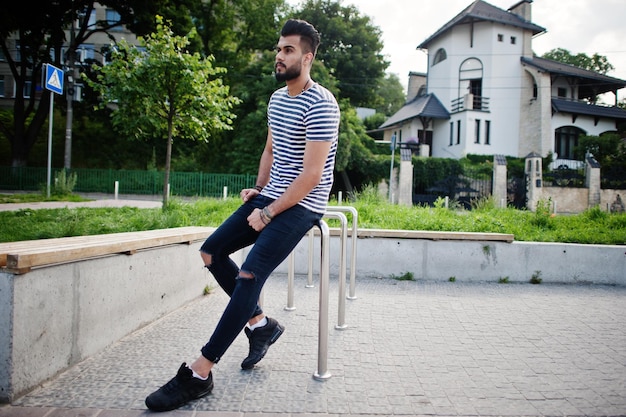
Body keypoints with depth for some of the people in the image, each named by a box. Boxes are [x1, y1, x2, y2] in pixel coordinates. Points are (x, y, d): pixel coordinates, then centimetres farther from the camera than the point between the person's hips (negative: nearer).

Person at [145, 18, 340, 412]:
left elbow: (312, 174, -21)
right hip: (270, 197, 9)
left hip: (301, 205, -9)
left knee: (249, 275, -20)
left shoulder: (320, 105, -15)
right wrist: (258, 190, 9)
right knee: (212, 252, 3)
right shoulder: (277, 98, 13)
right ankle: (261, 323, 14)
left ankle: (199, 374, -13)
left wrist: (268, 213, -18)